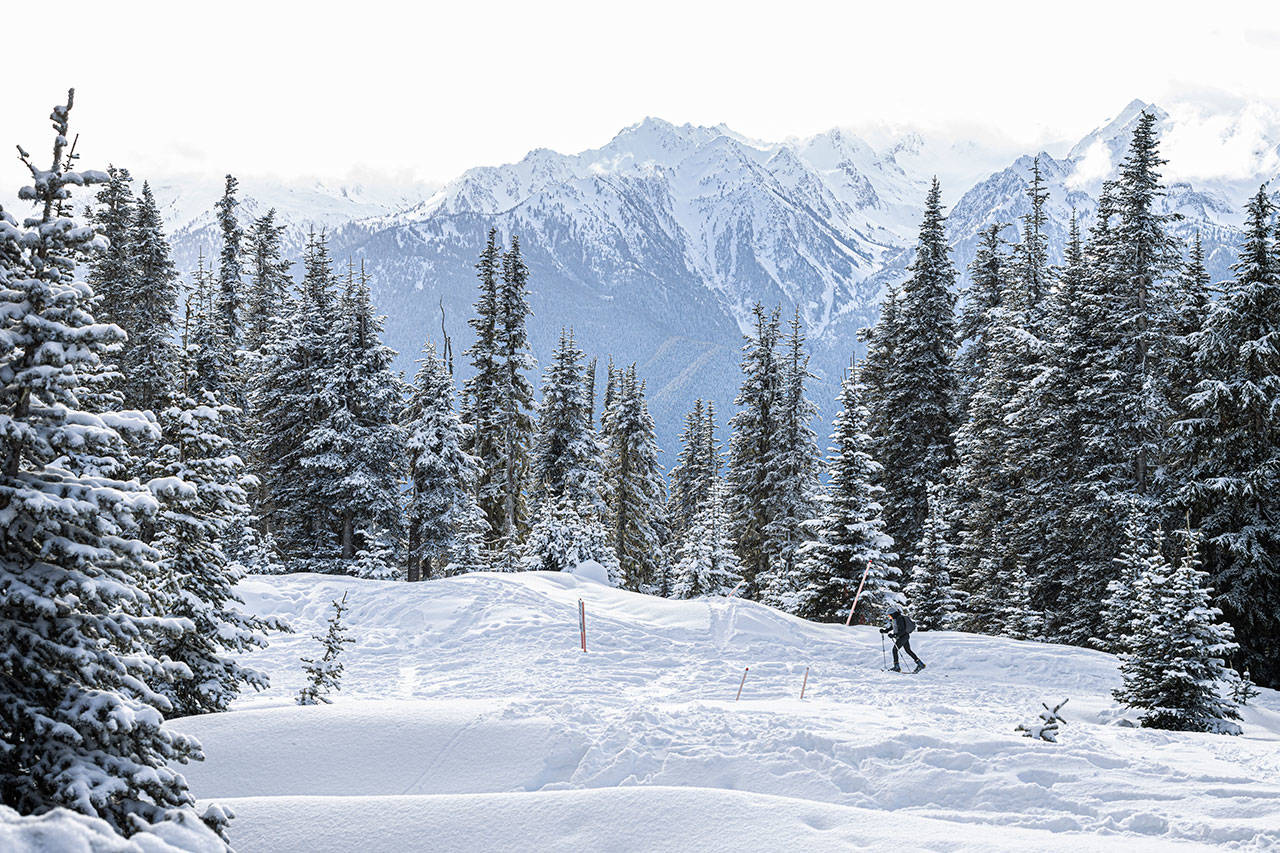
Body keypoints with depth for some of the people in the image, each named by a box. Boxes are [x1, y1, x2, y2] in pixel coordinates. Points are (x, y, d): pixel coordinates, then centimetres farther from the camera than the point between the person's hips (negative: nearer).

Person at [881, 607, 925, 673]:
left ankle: (897, 667, -9)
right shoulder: (894, 619, 10)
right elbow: (890, 628, 18)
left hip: (903, 636, -10)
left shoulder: (900, 619, -20)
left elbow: (902, 630, -25)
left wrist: (894, 635, -32)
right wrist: (884, 631, 2)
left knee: (895, 649, -10)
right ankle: (920, 664, 18)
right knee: (908, 650, 15)